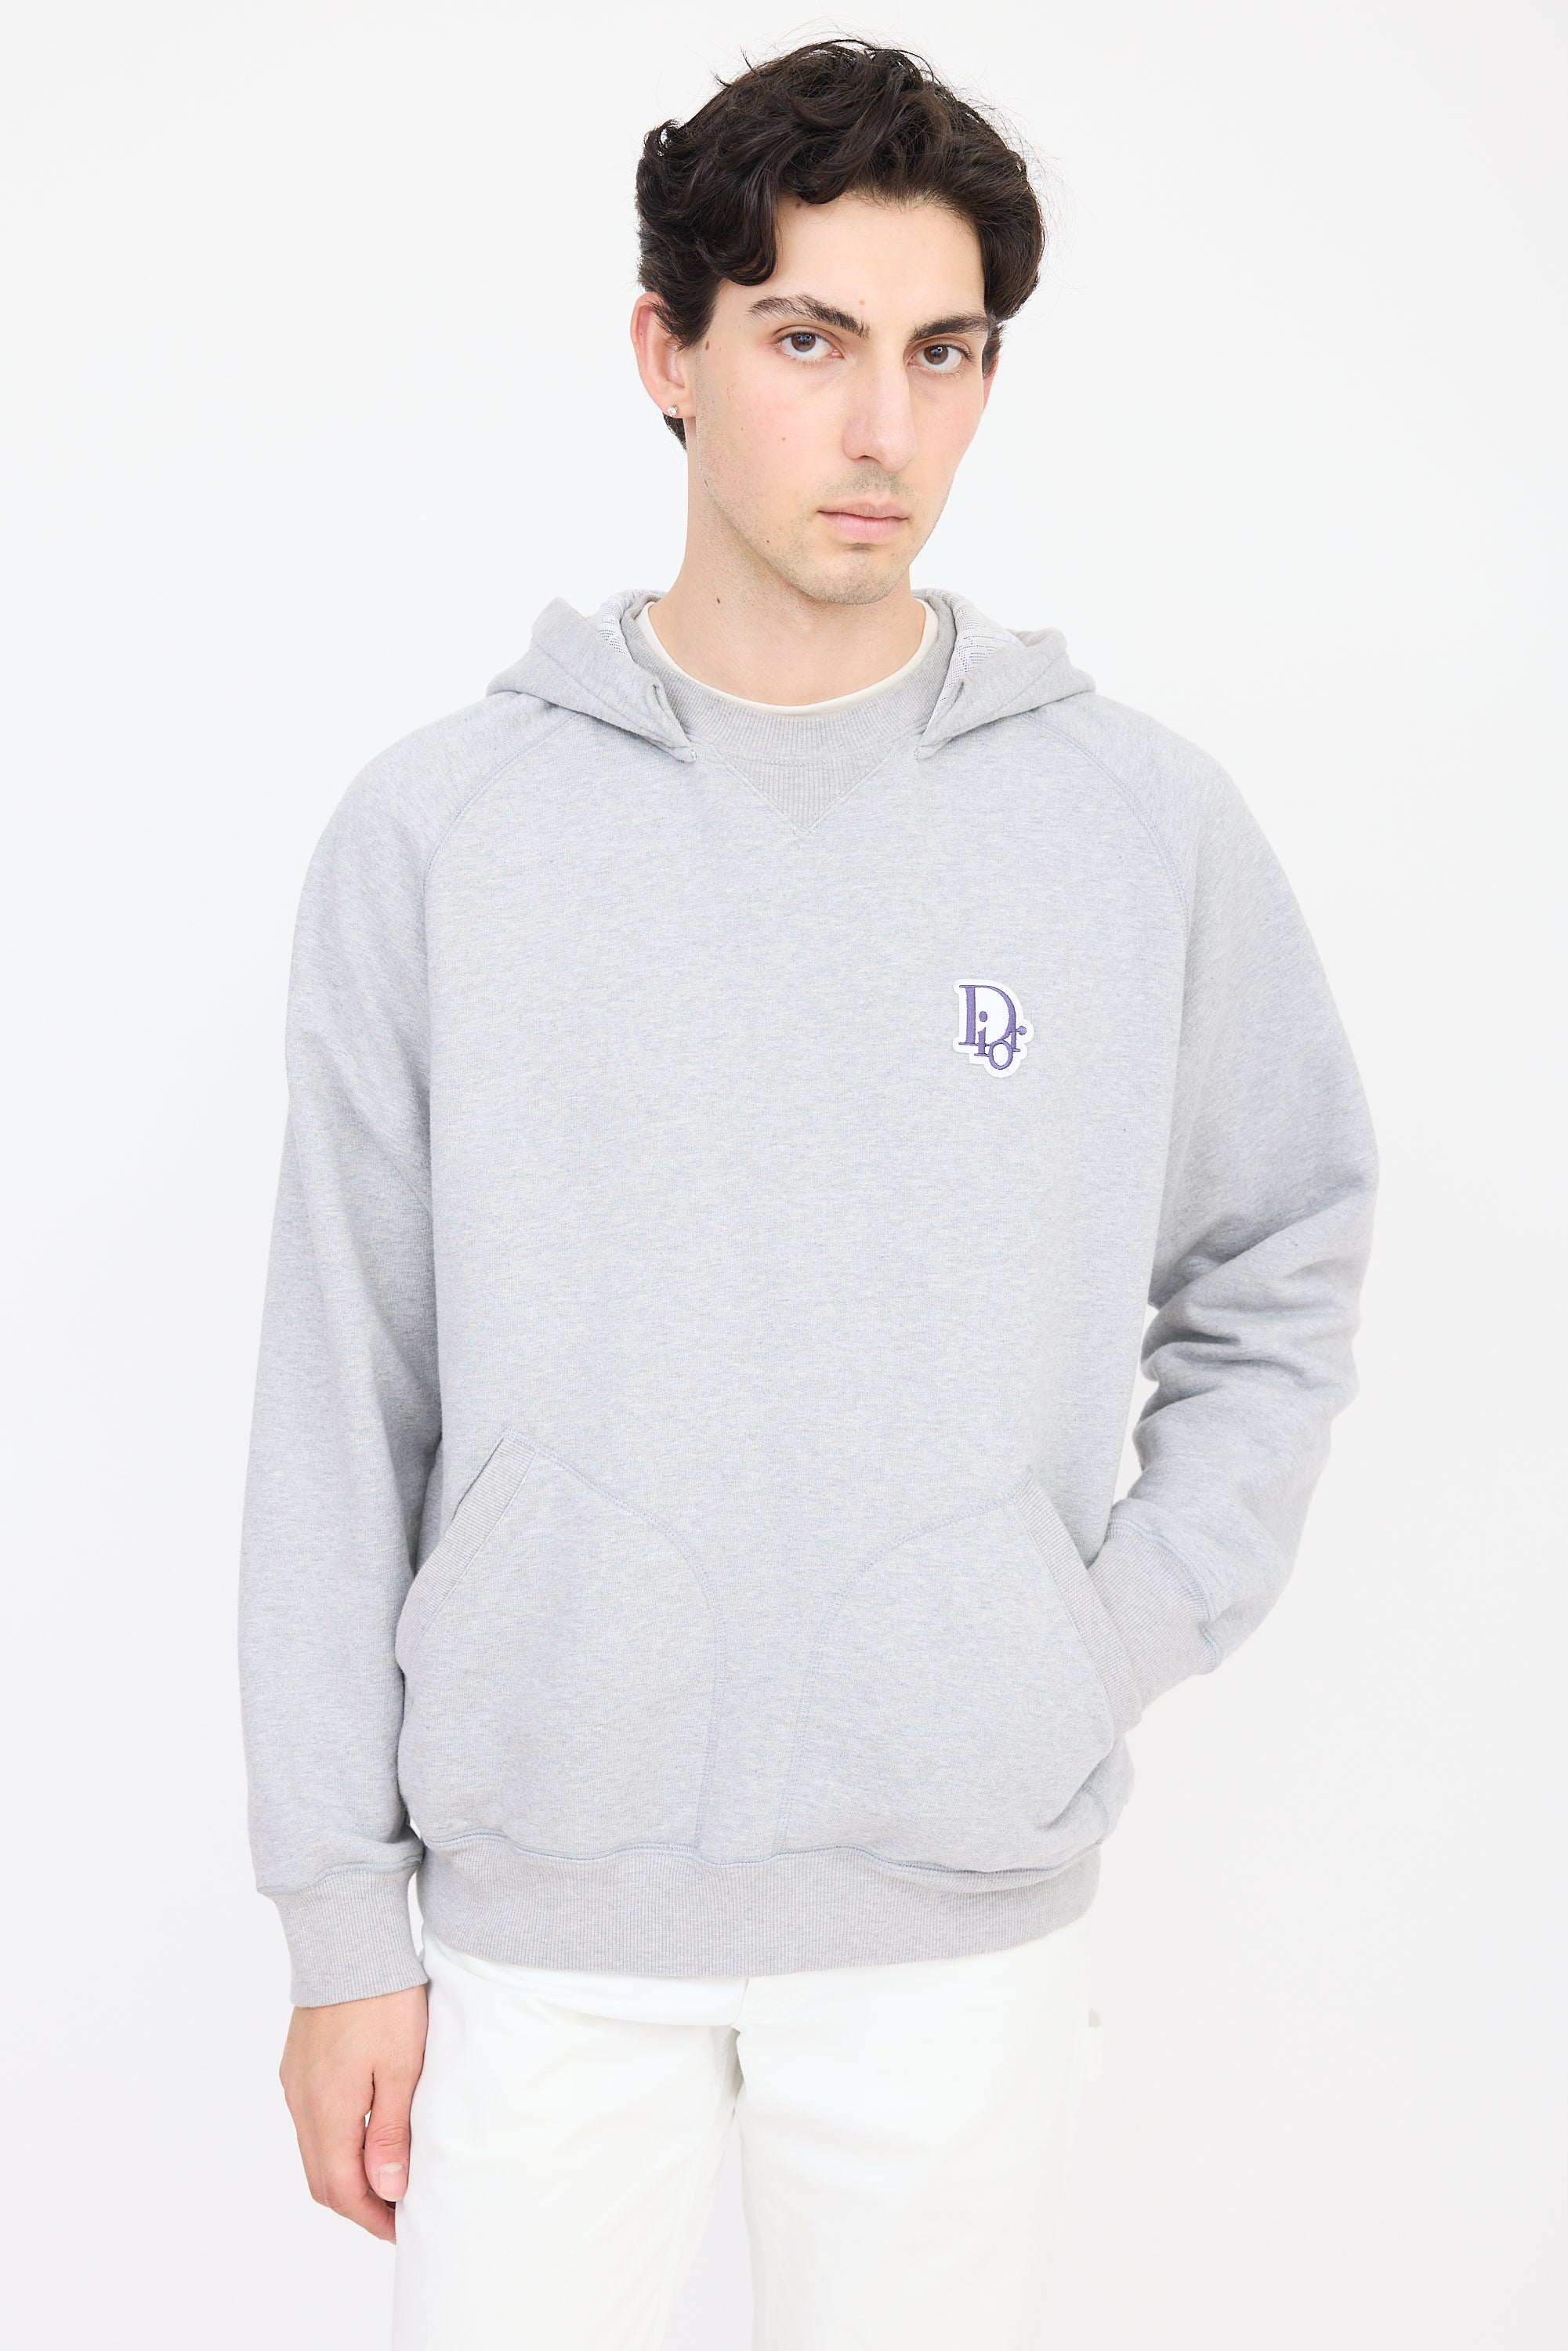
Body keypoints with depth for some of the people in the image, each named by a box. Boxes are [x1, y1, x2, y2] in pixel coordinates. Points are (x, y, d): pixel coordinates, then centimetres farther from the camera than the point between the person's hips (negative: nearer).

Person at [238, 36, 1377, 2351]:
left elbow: (1282, 1274, 11)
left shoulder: (1147, 819, -1)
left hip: (970, 1907, 1)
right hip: (538, 1902, 0)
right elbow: (340, 1418, -1)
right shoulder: (439, 832, -4)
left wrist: (1137, 1626, -1)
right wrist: (341, 1913, -1)